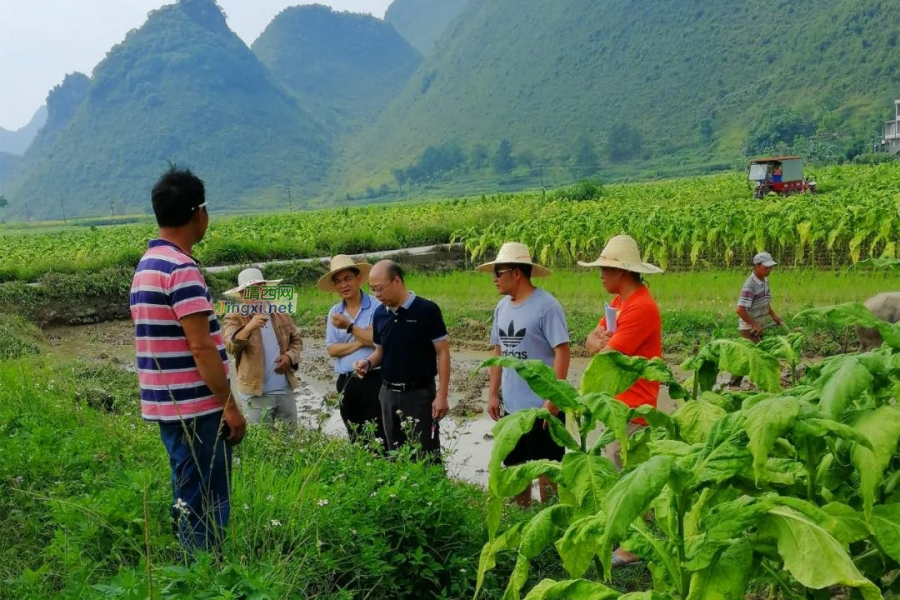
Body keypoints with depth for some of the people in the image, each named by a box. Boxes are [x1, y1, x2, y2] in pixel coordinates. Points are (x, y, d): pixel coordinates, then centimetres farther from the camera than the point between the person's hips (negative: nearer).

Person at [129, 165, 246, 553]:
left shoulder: (147, 265, 12)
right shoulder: (181, 268, -18)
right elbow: (200, 347, -20)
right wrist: (230, 405, -14)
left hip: (168, 405, 9)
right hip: (196, 408, -9)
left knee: (189, 500, 17)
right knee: (206, 504, -2)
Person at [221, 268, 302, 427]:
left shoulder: (280, 314, 8)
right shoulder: (234, 318, -6)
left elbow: (296, 340, 16)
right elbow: (230, 347, -21)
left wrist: (290, 356, -5)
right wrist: (249, 327, -38)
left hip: (285, 389, 4)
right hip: (255, 392, -4)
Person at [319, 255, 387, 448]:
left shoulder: (377, 307, -6)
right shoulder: (334, 312, 10)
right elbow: (332, 349, 2)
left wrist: (349, 327, -15)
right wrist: (361, 341, -10)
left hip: (373, 379, -5)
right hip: (346, 383, 5)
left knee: (380, 439, -4)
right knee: (356, 440, 13)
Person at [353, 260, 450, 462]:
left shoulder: (427, 310, -13)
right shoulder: (379, 314, 4)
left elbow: (442, 353, -11)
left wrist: (442, 395, -14)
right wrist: (368, 363, -6)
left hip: (420, 393, -6)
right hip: (389, 393, 6)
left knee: (427, 457, 0)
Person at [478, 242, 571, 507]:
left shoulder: (545, 305, -15)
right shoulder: (502, 307, 7)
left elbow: (562, 351, -17)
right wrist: (493, 394, 10)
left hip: (542, 407, -7)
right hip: (511, 406, 7)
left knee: (546, 469, 5)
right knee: (515, 468, 18)